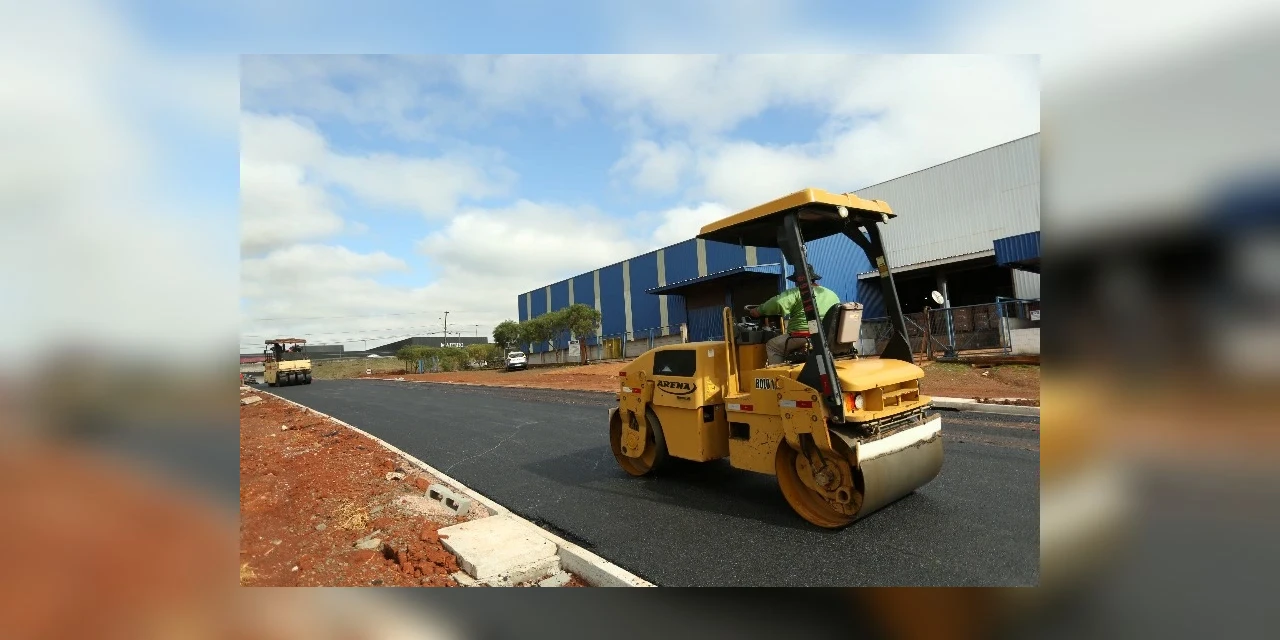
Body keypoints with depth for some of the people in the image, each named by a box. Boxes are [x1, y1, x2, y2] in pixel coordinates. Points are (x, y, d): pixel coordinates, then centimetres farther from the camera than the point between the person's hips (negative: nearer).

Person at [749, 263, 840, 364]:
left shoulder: (797, 293, -4)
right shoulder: (832, 294, 15)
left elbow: (777, 303, -16)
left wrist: (758, 311, -3)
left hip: (804, 338, -7)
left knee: (771, 346, 11)